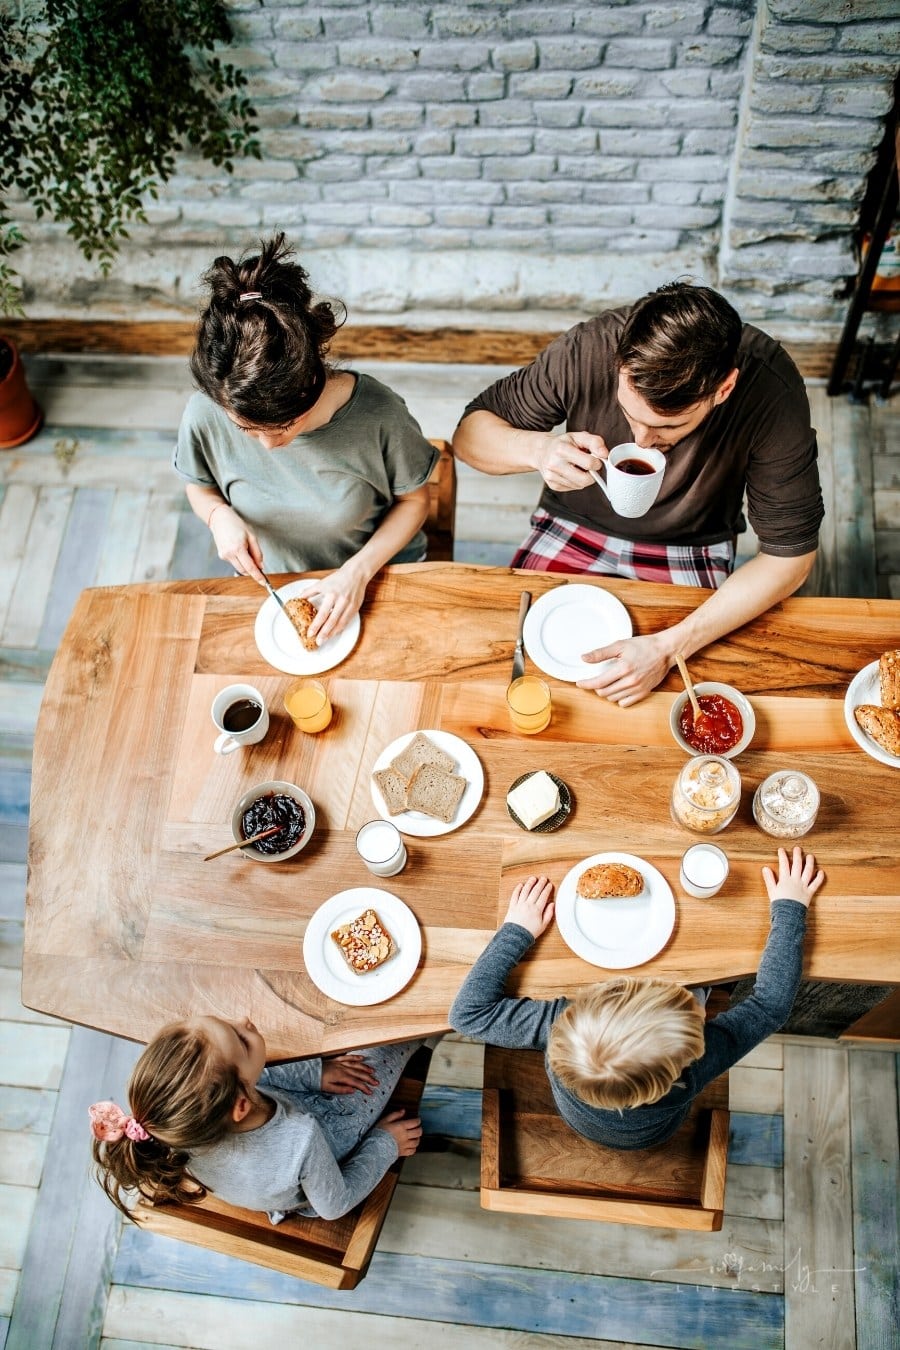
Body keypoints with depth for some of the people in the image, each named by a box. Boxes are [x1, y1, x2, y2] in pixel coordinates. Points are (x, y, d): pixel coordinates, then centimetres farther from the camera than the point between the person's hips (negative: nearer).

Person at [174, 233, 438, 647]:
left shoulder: (377, 412, -27)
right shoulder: (205, 415, -21)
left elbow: (414, 499, -9)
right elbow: (199, 485, 2)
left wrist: (360, 571, -21)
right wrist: (219, 515, -21)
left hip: (376, 573, -1)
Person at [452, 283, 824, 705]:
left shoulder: (771, 390, -30)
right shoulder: (588, 349, -28)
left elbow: (790, 555, -22)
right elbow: (470, 432, -14)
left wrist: (669, 647, -33)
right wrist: (538, 448, -38)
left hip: (691, 550, -1)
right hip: (574, 528, 1)